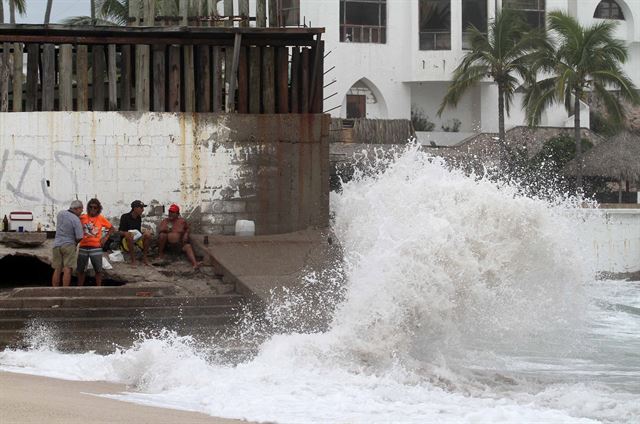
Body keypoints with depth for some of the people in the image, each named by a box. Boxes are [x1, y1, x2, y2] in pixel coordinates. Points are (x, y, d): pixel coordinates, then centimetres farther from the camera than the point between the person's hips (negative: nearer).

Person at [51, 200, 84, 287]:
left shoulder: (60, 214, 4)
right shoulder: (76, 220, -13)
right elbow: (79, 237, -13)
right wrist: (75, 243, 9)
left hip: (57, 244, 6)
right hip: (69, 245, -6)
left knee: (57, 270, 8)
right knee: (67, 270, -7)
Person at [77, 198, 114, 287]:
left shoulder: (101, 219, 1)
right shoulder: (82, 217, 2)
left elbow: (111, 228, 12)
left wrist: (105, 238, 3)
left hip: (96, 247, -1)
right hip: (83, 247, 1)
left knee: (98, 270, 1)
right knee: (80, 270, 9)